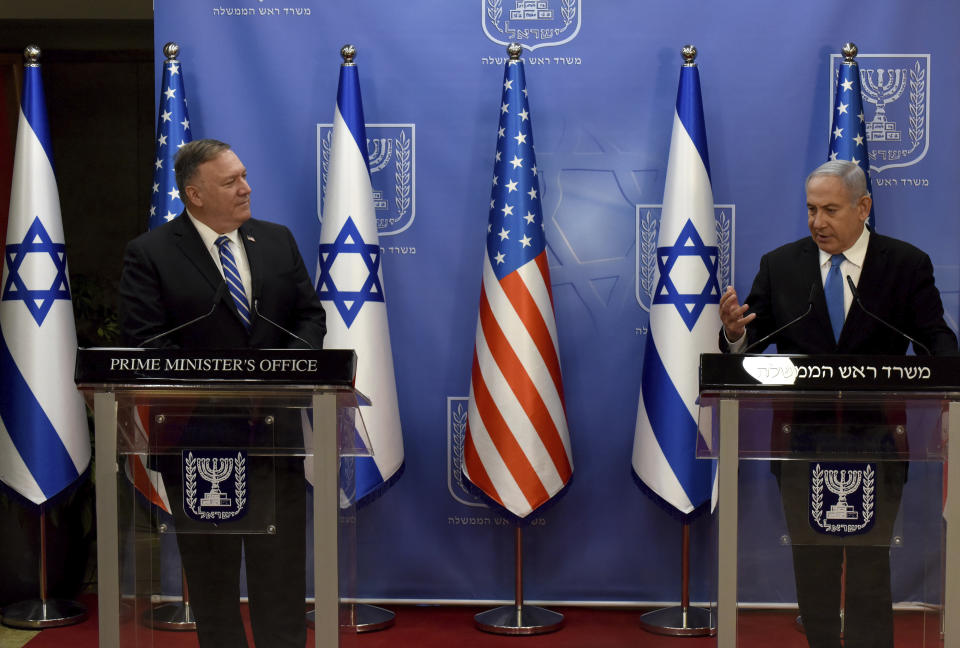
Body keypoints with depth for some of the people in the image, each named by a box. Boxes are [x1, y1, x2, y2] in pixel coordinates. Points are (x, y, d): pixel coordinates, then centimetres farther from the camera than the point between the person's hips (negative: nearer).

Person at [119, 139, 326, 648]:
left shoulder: (278, 241, 9)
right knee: (211, 573, 10)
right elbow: (145, 344, -12)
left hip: (274, 429, 3)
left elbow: (310, 316, 10)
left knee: (282, 566, 7)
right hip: (198, 436, -3)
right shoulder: (149, 254, -5)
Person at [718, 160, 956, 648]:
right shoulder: (779, 265, 4)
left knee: (870, 565, 1)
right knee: (812, 564, 12)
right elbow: (752, 341, -1)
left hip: (876, 443, -2)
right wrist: (734, 333, -25)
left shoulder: (908, 265, 0)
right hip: (802, 439, 2)